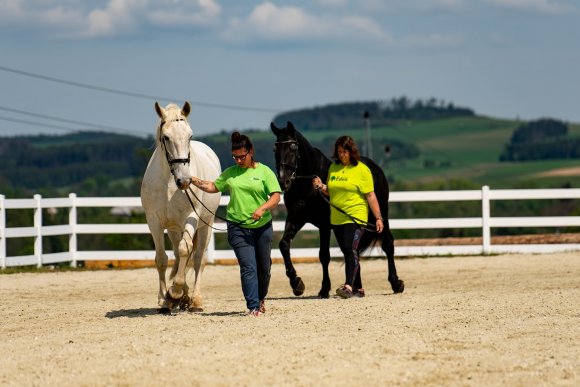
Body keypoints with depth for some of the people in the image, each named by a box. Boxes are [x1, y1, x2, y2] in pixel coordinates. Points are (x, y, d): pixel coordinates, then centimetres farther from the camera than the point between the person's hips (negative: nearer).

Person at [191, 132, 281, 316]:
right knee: (248, 267, -12)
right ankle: (253, 307, -14)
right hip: (238, 228, 0)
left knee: (264, 267, 13)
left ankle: (261, 299, 37)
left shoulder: (264, 171, -2)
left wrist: (262, 208, -23)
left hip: (262, 227, 0)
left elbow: (276, 196, -7)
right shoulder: (230, 173, 6)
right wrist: (193, 180, 7)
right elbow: (213, 187, 18)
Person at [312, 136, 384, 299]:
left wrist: (378, 218, -10)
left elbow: (370, 196, -7)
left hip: (355, 217, -7)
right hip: (337, 218, 7)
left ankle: (349, 286, -28)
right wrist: (321, 186, -1)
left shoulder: (362, 169, -6)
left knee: (350, 250, -19)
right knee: (348, 253, 12)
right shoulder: (333, 167, 10)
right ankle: (358, 288, 21)